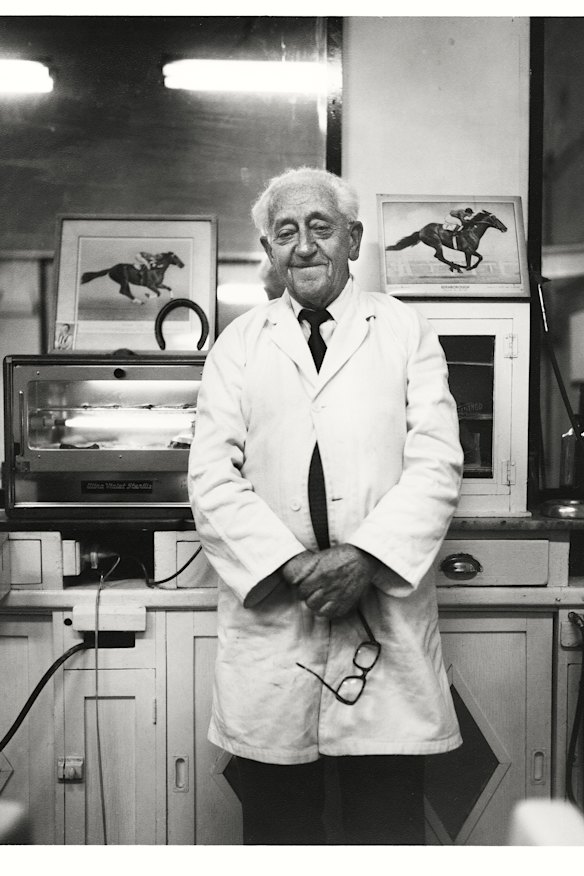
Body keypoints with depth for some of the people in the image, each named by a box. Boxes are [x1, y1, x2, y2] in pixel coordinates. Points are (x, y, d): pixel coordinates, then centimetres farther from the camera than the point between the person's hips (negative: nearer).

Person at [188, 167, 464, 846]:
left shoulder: (406, 332, 9)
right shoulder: (238, 344, 11)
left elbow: (437, 463, 0)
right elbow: (211, 476, 1)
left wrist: (366, 557, -14)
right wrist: (293, 566, -12)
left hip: (385, 608, 0)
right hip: (269, 610, 1)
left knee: (390, 826, 9)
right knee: (277, 825, 12)